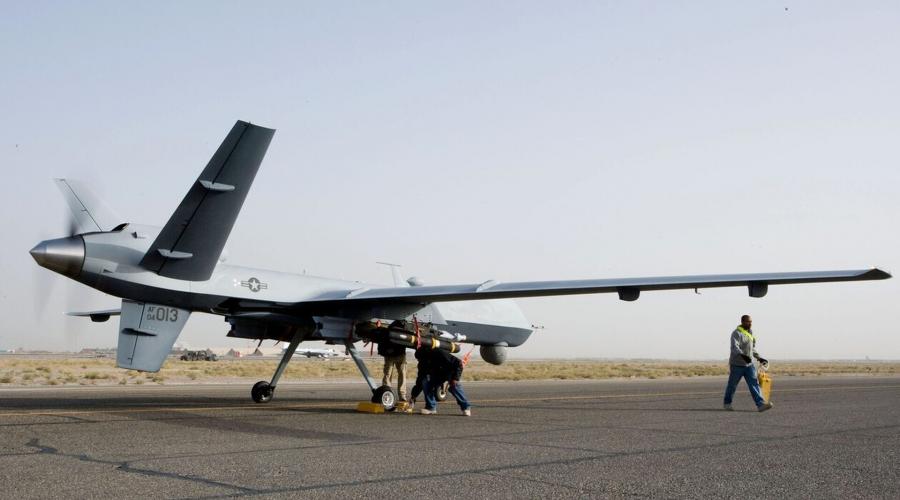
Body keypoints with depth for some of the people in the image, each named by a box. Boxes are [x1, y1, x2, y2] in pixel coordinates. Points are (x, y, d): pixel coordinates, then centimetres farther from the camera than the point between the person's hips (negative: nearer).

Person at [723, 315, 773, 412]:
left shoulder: (750, 333, 13)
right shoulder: (736, 333, -14)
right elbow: (734, 347, -29)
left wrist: (759, 358, 22)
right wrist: (743, 355, -45)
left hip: (749, 365, 6)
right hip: (737, 364, -6)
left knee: (754, 384, -7)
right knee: (732, 385, 6)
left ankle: (760, 404, -16)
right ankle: (727, 403, 24)